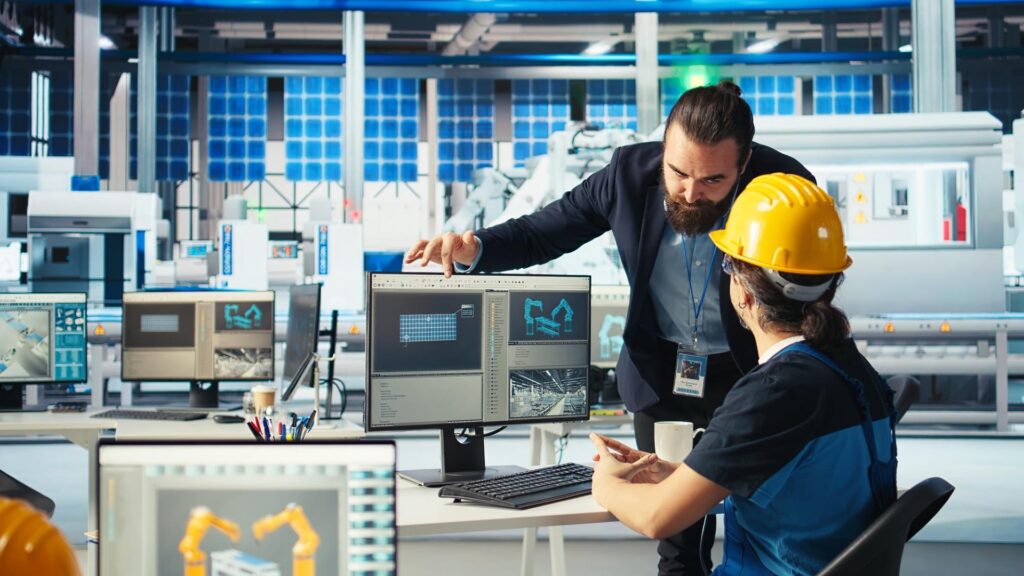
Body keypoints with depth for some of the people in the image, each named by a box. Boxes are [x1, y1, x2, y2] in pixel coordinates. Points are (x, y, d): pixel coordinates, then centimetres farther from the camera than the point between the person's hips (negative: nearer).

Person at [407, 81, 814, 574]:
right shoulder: (632, 171, -15)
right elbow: (543, 231, -6)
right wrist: (473, 249, -24)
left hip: (751, 374, -2)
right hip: (661, 373, 2)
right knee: (675, 534, 15)